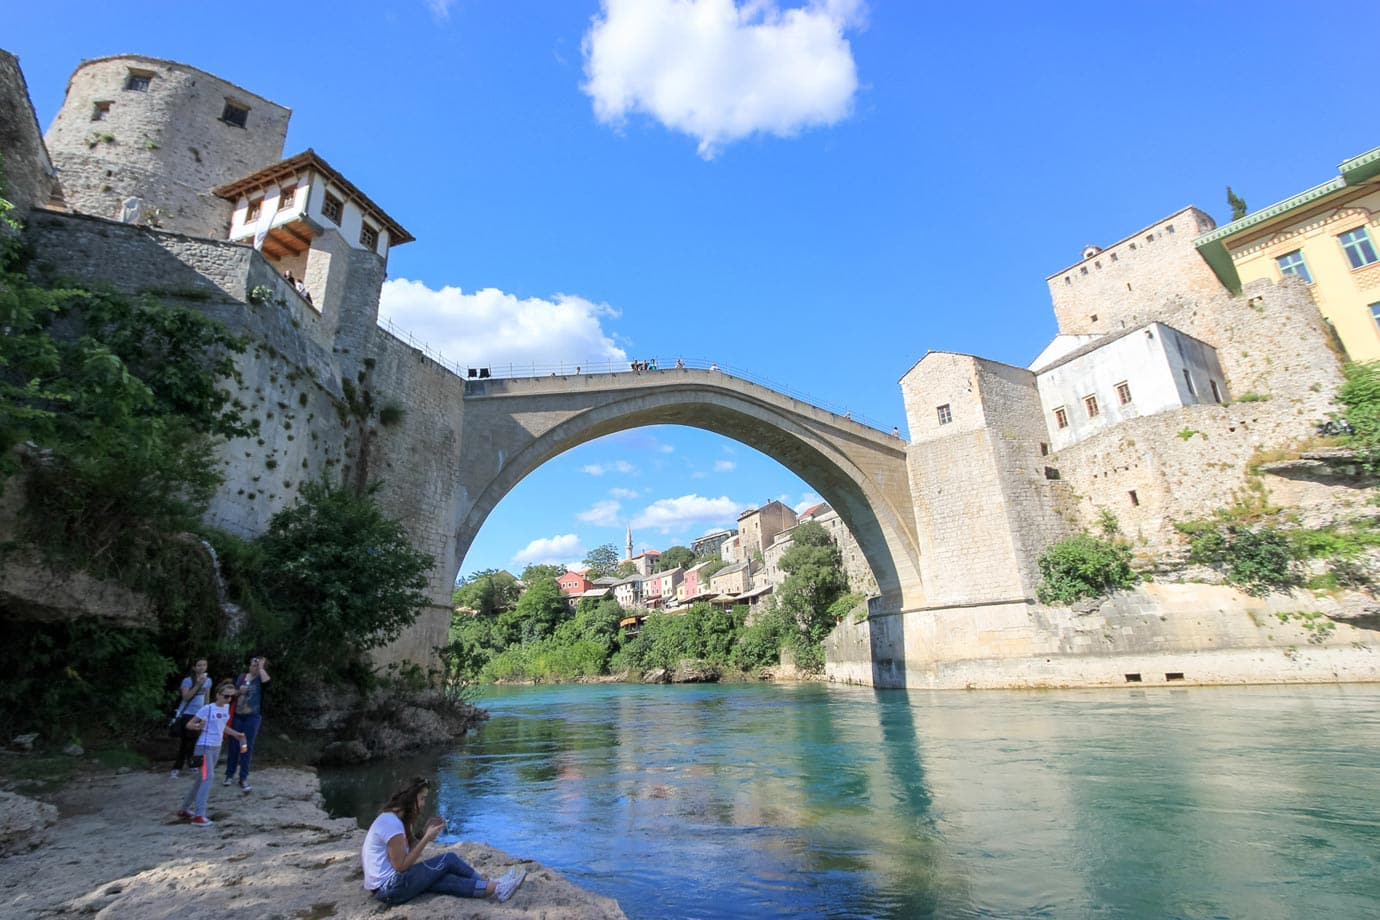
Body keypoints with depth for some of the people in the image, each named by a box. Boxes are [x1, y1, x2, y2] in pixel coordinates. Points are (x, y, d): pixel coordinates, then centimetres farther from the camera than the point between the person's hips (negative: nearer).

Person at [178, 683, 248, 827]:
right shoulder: (207, 709, -16)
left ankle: (184, 809, 30)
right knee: (207, 778, -13)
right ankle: (199, 816, -10)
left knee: (201, 778, 16)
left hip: (217, 747, 8)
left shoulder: (226, 707, 5)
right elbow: (189, 725, -12)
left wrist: (237, 734, 14)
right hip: (205, 747, -8)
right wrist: (198, 726, -32)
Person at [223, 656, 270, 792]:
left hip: (253, 717, -3)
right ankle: (229, 775, 23)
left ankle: (244, 778, 8)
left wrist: (261, 667, -18)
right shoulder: (242, 676, 7)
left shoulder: (261, 678, -5)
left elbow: (266, 680, -30)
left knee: (247, 747, 0)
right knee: (234, 745, 8)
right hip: (238, 715, 3)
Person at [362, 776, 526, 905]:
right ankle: (494, 888, 0)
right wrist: (427, 838, -15)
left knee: (446, 880, -1)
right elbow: (401, 866, -19)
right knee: (448, 859, -10)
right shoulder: (392, 823, -20)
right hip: (390, 888, -10)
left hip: (384, 887, 10)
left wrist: (426, 833, -1)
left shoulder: (393, 818, 12)